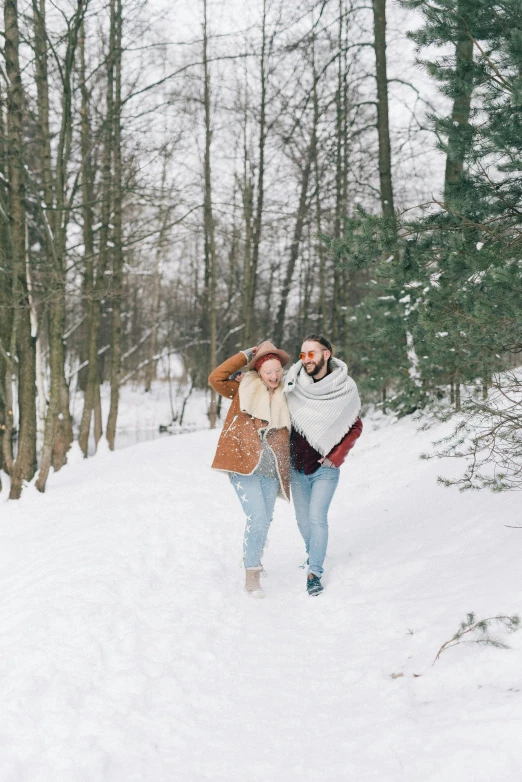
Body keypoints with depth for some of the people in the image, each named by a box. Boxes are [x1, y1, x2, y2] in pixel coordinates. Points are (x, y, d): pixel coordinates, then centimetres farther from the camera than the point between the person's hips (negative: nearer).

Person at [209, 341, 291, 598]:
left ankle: (251, 558, 36)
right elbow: (216, 378, -10)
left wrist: (287, 471, 11)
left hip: (270, 470, 4)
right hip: (244, 465, -4)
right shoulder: (244, 390, 3)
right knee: (257, 518, -15)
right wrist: (246, 355, -7)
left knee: (264, 521, 12)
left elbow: (288, 436, 18)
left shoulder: (285, 398, 11)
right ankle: (251, 575, -7)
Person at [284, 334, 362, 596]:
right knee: (303, 518, 12)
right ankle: (313, 554, 38)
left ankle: (315, 572, 1)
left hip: (325, 468, -3)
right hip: (297, 466, 3)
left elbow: (355, 427, 0)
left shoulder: (345, 388, -11)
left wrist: (336, 457, -8)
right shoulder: (293, 385, -8)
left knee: (317, 518, -10)